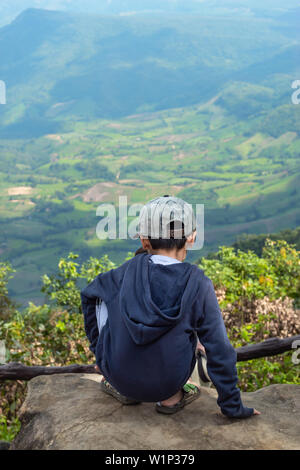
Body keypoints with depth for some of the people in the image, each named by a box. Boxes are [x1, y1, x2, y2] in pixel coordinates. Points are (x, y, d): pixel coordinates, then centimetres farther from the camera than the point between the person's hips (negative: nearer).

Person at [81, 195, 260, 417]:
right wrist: (232, 406, 3)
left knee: (104, 298, 17)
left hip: (118, 374, 0)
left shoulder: (129, 271, -8)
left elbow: (88, 294, 11)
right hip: (167, 383, 0)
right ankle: (172, 394, 16)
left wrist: (99, 347, 24)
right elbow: (219, 350, -9)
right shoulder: (198, 284, -14)